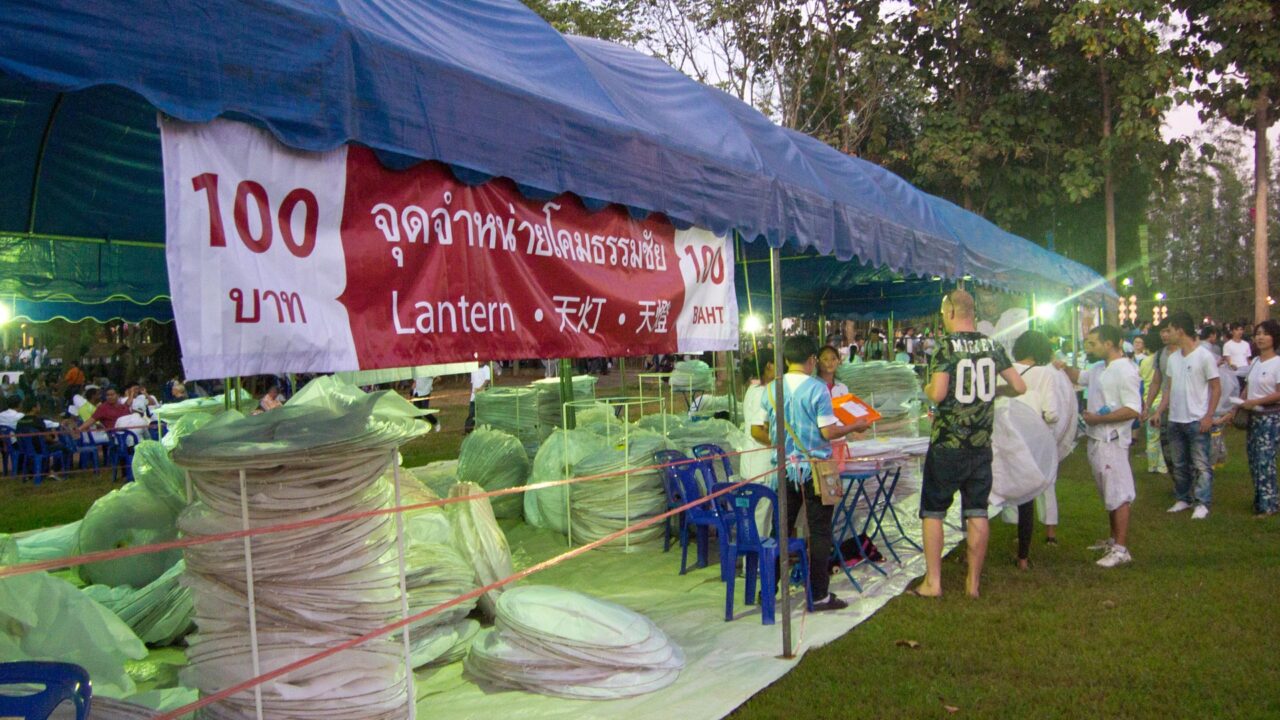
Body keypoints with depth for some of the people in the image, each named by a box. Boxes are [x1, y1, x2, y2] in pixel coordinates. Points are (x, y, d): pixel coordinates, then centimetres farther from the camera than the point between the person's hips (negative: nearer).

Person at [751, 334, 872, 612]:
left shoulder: (771, 389, 2)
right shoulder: (817, 389, -11)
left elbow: (757, 432, 4)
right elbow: (829, 432, -13)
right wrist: (855, 426, 4)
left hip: (785, 469, 4)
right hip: (814, 469, -4)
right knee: (819, 532, 4)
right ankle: (819, 595, 8)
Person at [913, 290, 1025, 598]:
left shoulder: (946, 346, -12)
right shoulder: (992, 346, 4)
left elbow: (937, 393, -19)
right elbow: (1019, 387, 7)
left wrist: (927, 388, 2)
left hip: (947, 444, -5)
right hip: (981, 444, 5)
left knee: (933, 511, 6)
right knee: (977, 512, 10)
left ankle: (933, 582, 7)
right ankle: (974, 582, 16)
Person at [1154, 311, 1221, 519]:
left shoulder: (1204, 356, -9)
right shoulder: (1173, 357, 10)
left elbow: (1216, 388, -7)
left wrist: (1209, 416, -14)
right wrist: (1160, 411, 5)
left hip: (1197, 421, -7)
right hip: (1175, 420, 7)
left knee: (1201, 465, -3)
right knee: (1179, 464, 13)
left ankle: (1202, 504, 2)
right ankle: (1184, 499, 24)